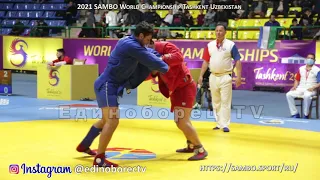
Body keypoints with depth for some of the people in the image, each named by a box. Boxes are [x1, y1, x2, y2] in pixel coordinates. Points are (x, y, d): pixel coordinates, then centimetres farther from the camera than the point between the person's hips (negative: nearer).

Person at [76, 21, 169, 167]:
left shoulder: (128, 41, 11)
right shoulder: (132, 46, -20)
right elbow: (151, 61, -19)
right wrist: (165, 68, -1)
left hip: (108, 84, 11)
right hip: (107, 85, -11)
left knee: (107, 120, 24)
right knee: (112, 121, -15)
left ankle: (84, 146, 38)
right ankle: (99, 159, -11)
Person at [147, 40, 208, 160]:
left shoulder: (165, 46, -15)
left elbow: (179, 56, -33)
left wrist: (161, 58, -36)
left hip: (184, 87, -10)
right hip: (176, 89, 10)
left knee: (182, 122, -14)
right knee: (183, 120, 24)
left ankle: (201, 150, -6)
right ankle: (191, 146, 42)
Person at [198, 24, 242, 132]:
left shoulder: (231, 45, -4)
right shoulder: (210, 45, 7)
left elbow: (237, 61, -5)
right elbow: (206, 61, 10)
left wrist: (238, 76, -13)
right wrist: (201, 75, 4)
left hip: (225, 77, -4)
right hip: (213, 77, 4)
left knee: (225, 102, -6)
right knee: (215, 102, 10)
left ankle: (225, 125, -4)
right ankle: (219, 124, 19)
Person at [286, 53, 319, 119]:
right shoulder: (301, 69, 14)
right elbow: (297, 80, 19)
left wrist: (313, 88, -19)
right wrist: (294, 87, 0)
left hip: (311, 90, -5)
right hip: (300, 89, 5)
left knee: (307, 96, -40)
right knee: (289, 94, -21)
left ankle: (306, 115, -21)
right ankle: (295, 114, -15)